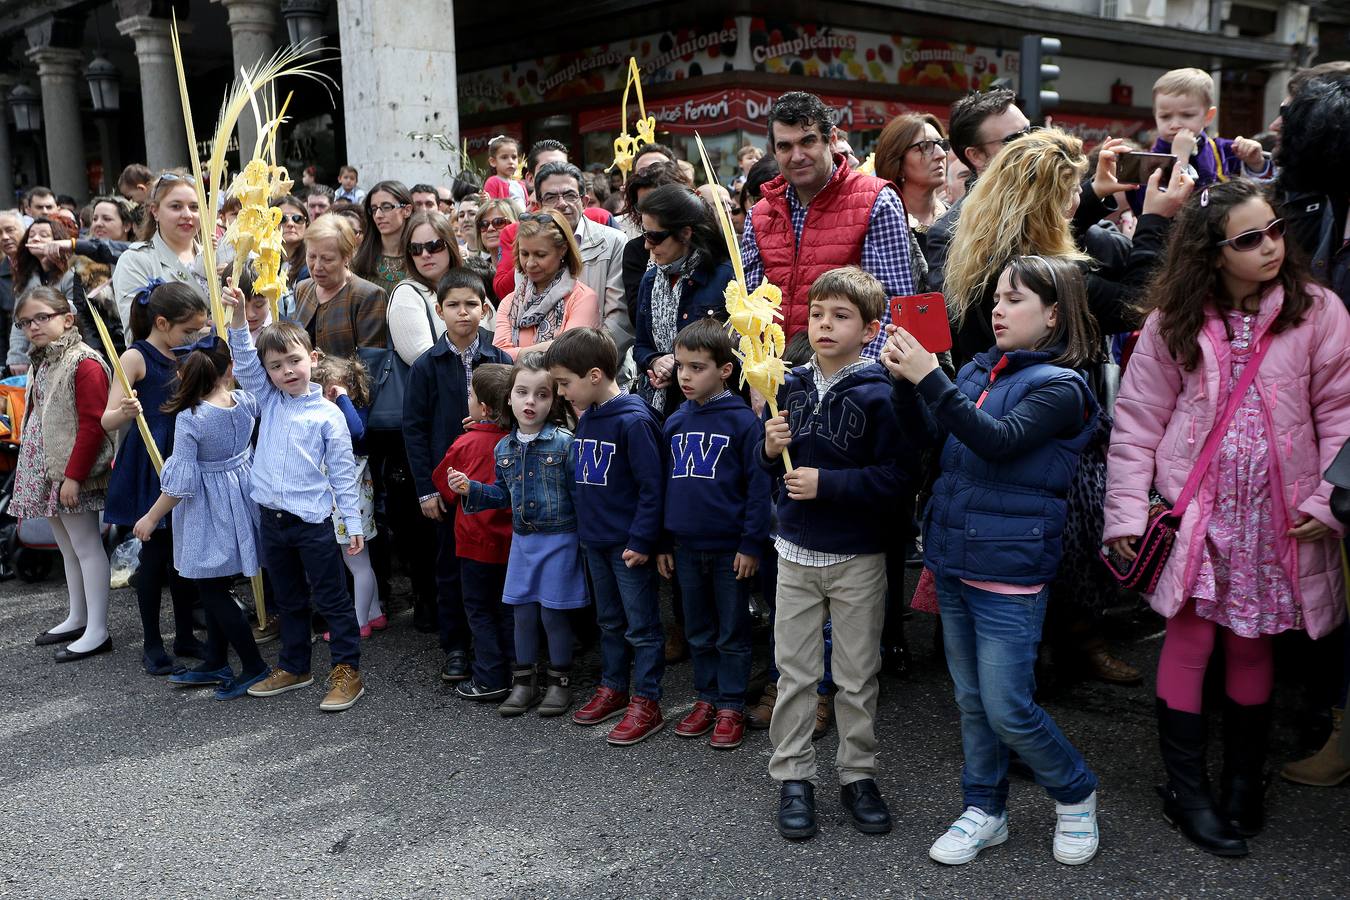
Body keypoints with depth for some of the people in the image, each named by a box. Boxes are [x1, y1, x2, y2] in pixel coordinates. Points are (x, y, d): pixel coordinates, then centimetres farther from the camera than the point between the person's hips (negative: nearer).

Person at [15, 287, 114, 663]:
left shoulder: (85, 363, -16)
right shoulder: (42, 362, 13)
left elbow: (92, 426, -20)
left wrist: (74, 476, -21)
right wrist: (29, 469, 17)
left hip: (72, 475, -9)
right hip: (45, 472, 9)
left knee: (86, 547, -3)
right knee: (68, 547, 17)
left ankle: (97, 631, 2)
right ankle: (77, 618, 28)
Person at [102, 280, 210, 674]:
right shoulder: (136, 358, -11)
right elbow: (107, 421, -16)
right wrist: (125, 412, -39)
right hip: (150, 469, -6)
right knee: (155, 552, 2)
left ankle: (185, 635, 23)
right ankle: (152, 644, 14)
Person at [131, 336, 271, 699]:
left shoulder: (189, 418, -22)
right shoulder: (246, 401, -8)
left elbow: (179, 482, -19)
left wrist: (151, 518, -5)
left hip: (208, 511, -7)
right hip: (242, 492, 7)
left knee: (212, 591, 5)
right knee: (215, 588, 18)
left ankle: (254, 667, 8)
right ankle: (216, 664, 28)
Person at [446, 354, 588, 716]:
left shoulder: (564, 442, -13)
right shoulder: (504, 448, 4)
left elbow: (580, 494, -11)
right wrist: (472, 490, 0)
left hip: (559, 540, -5)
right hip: (522, 540, 5)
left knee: (553, 614, 3)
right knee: (522, 613, 12)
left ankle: (560, 682, 21)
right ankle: (524, 682, 26)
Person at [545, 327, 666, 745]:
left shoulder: (633, 421, -19)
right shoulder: (586, 418, 7)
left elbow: (652, 487, -19)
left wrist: (641, 541, -19)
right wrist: (583, 528, 14)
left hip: (628, 545, -8)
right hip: (594, 540, 8)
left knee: (641, 625, 3)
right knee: (610, 620, 20)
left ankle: (646, 703, 12)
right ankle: (613, 689, 32)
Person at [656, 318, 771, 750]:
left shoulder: (743, 420, -11)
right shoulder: (674, 422, 6)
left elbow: (759, 486, -11)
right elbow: (663, 484, 11)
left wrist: (752, 544, -13)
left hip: (730, 548, -5)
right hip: (687, 547, 5)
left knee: (732, 633, 7)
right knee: (698, 631, 16)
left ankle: (731, 707, 18)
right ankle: (707, 698, 29)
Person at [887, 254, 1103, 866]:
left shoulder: (1060, 386, -10)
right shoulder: (977, 371, 9)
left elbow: (999, 440, -25)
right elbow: (923, 431, 2)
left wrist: (929, 378, -29)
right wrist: (905, 378, -16)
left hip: (1010, 570, -6)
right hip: (953, 560, 6)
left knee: (1007, 708, -2)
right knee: (971, 701, 16)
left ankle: (1075, 795, 24)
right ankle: (985, 811, 31)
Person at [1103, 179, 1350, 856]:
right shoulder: (1175, 319, 0)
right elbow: (1138, 418, 0)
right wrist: (1127, 510, -4)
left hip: (1278, 514, 1)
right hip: (1194, 506, 0)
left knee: (1252, 642, 9)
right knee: (1191, 638, 1)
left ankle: (1244, 782, 29)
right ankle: (1186, 790, 16)